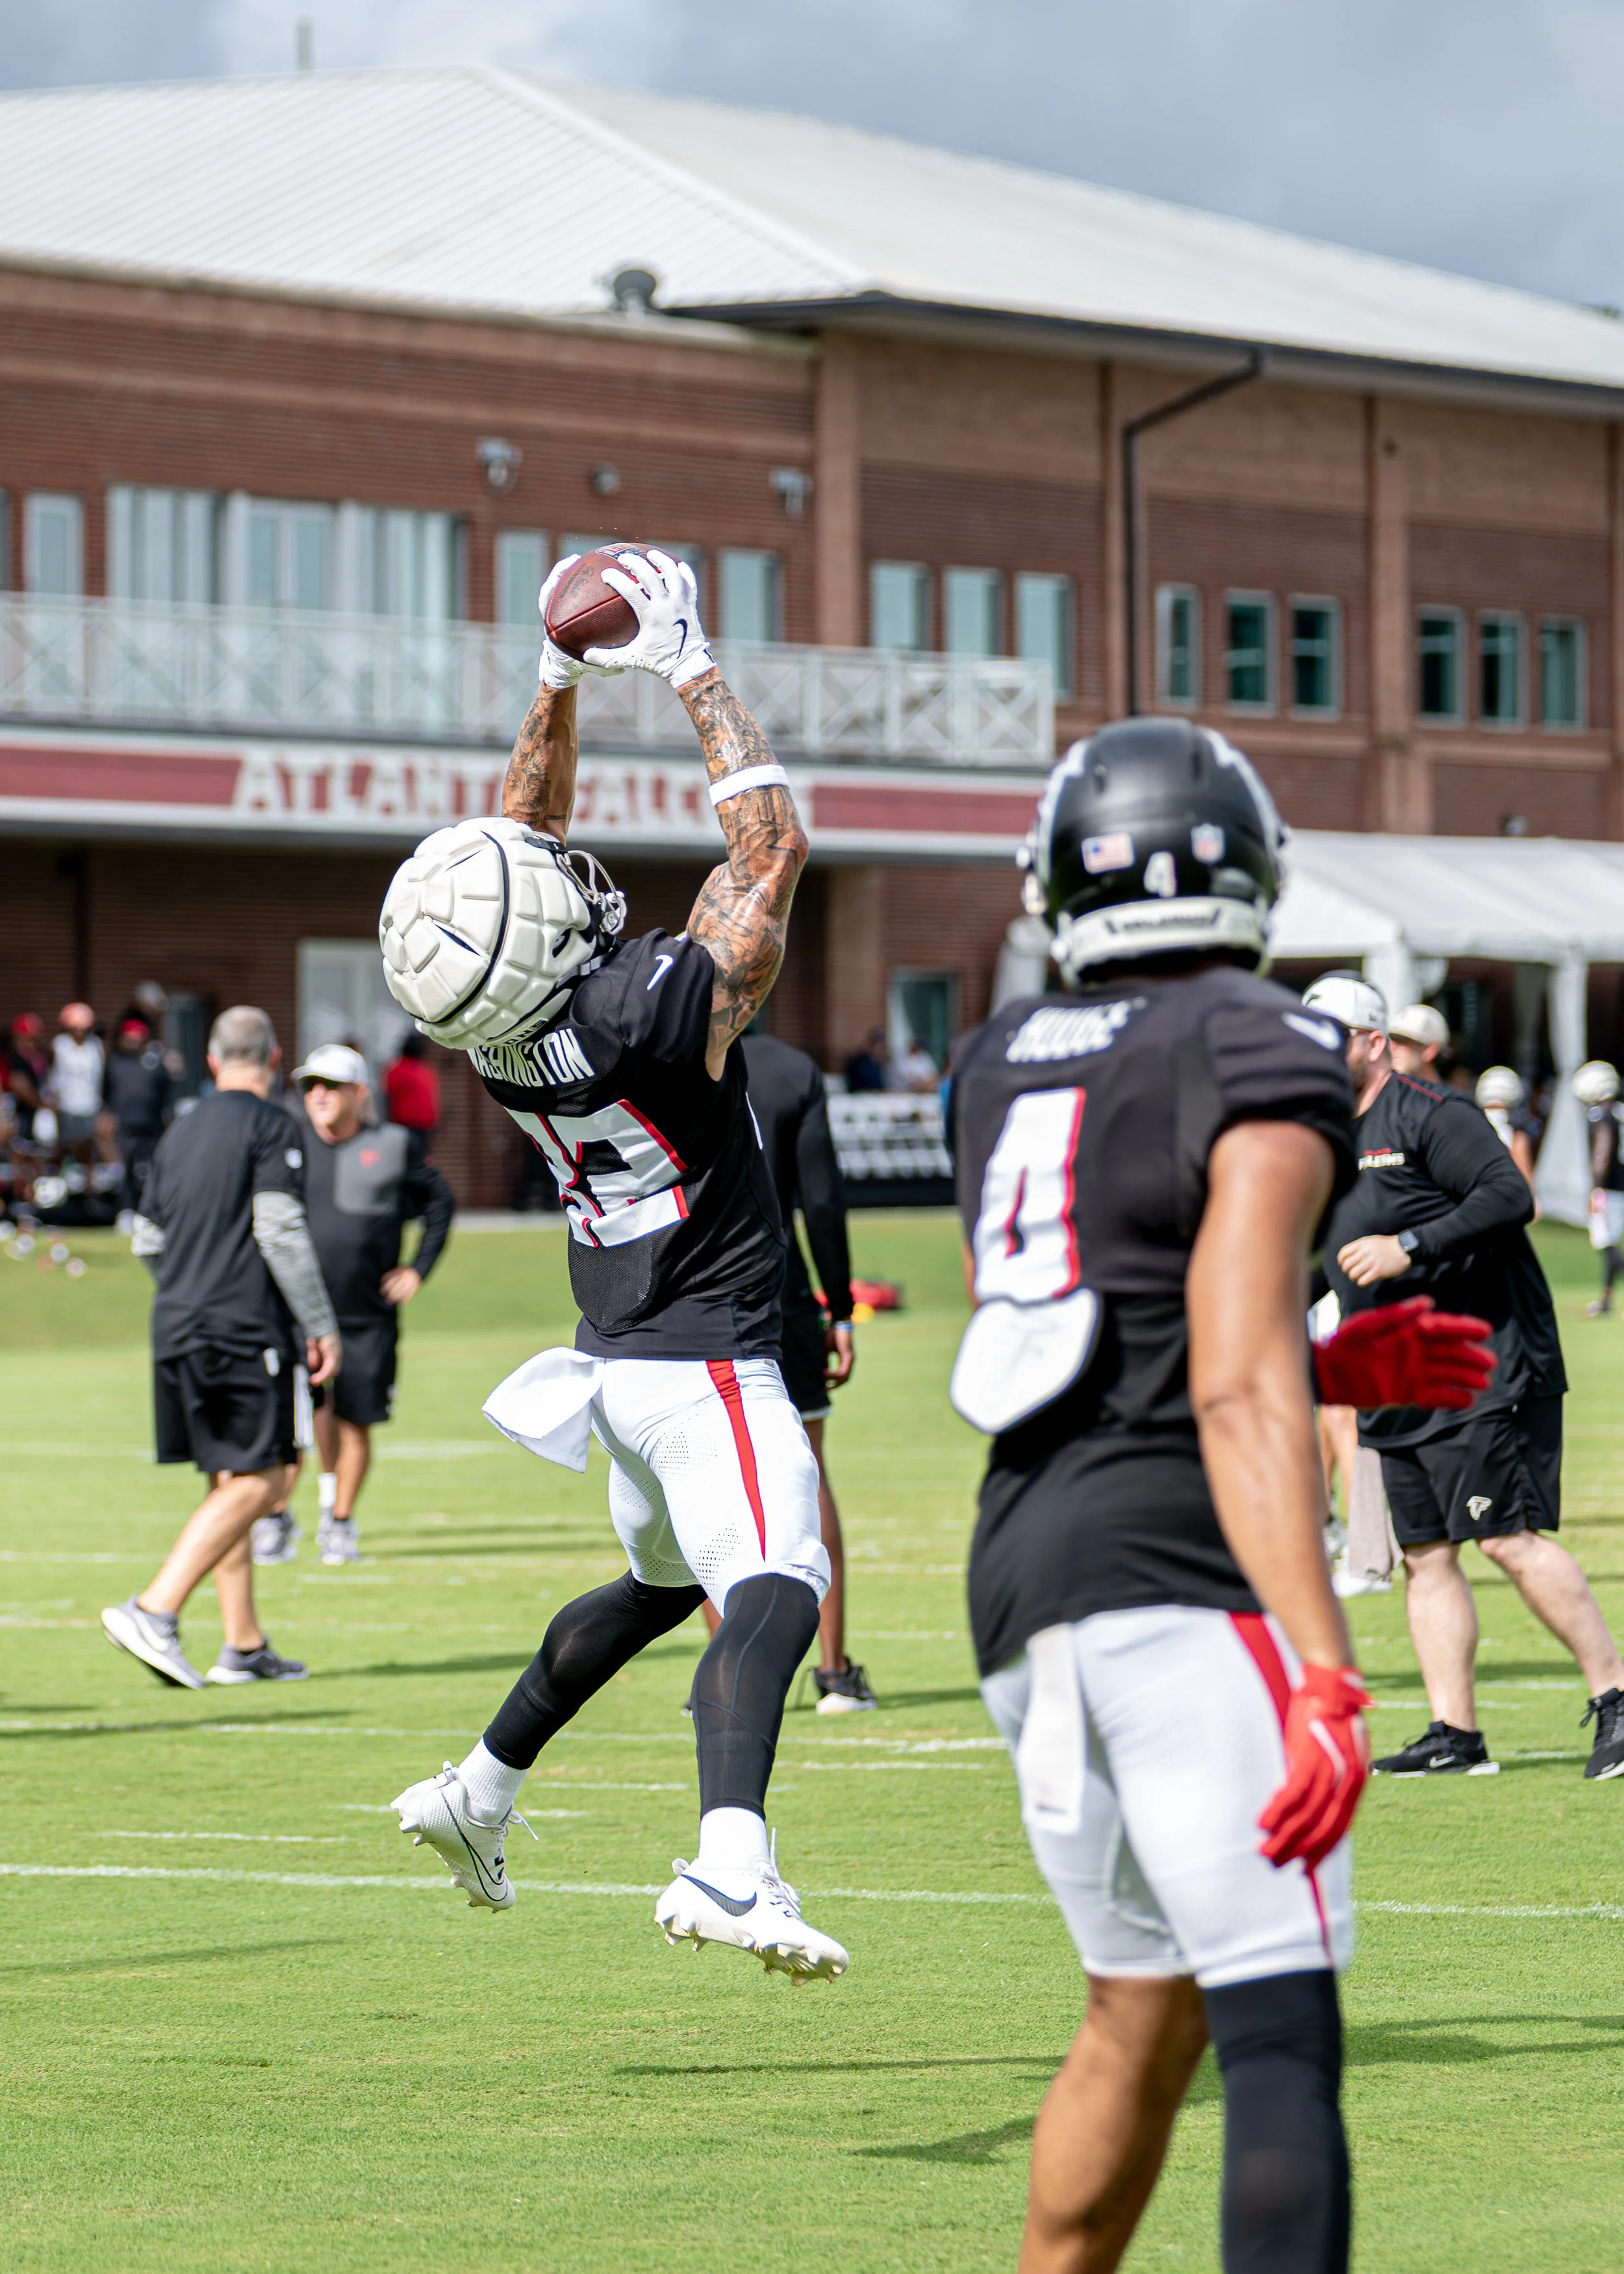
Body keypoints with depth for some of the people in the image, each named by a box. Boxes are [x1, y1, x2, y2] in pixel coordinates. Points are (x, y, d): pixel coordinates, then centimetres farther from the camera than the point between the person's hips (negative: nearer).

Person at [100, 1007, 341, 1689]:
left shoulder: (179, 1133, 16)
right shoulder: (267, 1126, -6)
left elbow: (147, 1242, 19)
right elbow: (280, 1229, -14)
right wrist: (321, 1325, -10)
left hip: (176, 1327, 8)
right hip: (246, 1329, -8)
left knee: (230, 1483, 12)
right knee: (256, 1481, -7)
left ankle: (245, 1645, 11)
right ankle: (155, 1610, -21)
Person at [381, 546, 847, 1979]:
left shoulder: (501, 1035, -4)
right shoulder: (656, 1010, -25)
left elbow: (529, 843, 13)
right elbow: (772, 848, -14)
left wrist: (560, 681, 12)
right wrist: (693, 674, -9)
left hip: (620, 1362, 9)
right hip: (707, 1365, -9)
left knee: (662, 1582, 29)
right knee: (775, 1589, -23)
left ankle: (481, 1790, 35)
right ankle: (729, 1865, -45)